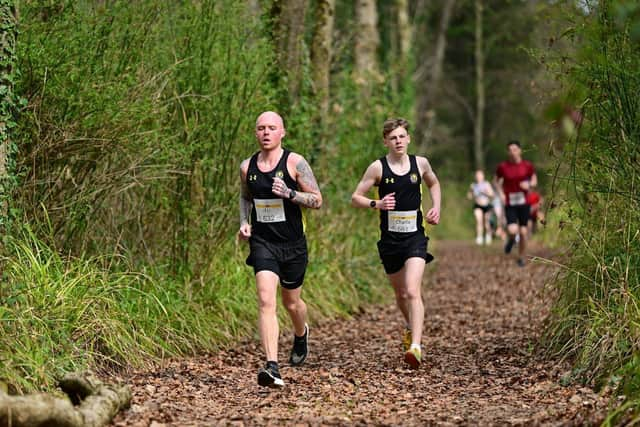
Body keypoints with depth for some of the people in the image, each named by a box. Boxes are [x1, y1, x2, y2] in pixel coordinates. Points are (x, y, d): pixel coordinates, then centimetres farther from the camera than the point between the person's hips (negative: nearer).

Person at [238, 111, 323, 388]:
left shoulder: (294, 163, -7)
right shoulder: (247, 167, 4)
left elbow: (317, 200, -5)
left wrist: (289, 193, -20)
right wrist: (244, 223, 6)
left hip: (293, 244, -1)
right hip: (262, 243, 1)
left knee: (291, 302, 17)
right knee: (266, 300, -18)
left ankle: (301, 334, 53)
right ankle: (272, 367, -24)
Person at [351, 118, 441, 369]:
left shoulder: (420, 163, 2)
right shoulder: (378, 168, -4)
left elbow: (433, 184, 24)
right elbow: (355, 198, -1)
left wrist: (436, 208, 9)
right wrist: (376, 204, -19)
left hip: (415, 237, -1)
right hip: (390, 240, 1)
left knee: (413, 292, -18)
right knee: (401, 293, 15)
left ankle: (415, 347, -25)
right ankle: (411, 327, 46)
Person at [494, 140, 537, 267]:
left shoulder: (527, 165, -3)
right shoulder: (502, 167, -4)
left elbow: (534, 180, 9)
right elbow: (497, 181, 13)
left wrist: (529, 185, -13)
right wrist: (501, 193, -1)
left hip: (524, 203, 1)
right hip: (510, 204, -1)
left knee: (523, 232, 3)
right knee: (512, 231, -18)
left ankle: (521, 257, 23)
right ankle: (510, 240, 20)